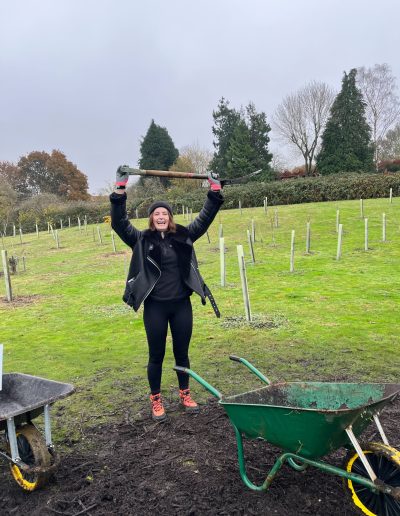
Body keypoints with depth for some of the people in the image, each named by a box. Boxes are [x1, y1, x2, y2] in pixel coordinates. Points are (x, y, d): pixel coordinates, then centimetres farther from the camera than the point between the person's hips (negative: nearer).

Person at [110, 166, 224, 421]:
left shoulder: (183, 236, 3)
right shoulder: (141, 240, -3)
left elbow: (205, 218, 4)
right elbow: (119, 222, -12)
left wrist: (215, 191, -1)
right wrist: (120, 189, -18)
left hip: (182, 305, 2)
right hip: (155, 307, -2)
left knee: (182, 352, 16)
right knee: (156, 355, 10)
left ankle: (185, 394, 35)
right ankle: (156, 400, 28)